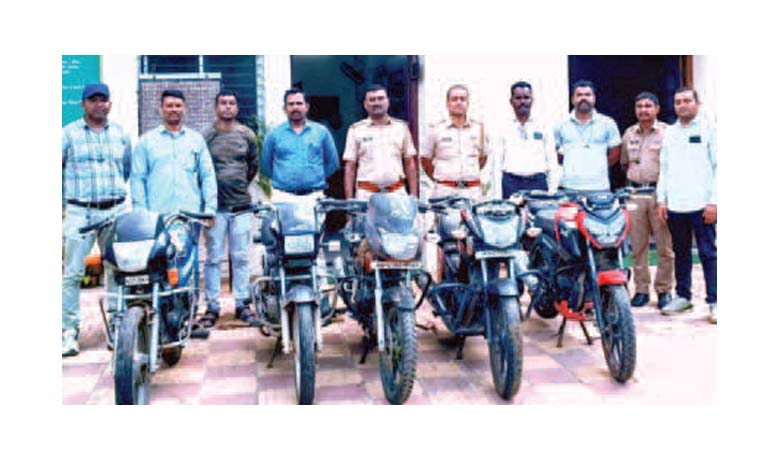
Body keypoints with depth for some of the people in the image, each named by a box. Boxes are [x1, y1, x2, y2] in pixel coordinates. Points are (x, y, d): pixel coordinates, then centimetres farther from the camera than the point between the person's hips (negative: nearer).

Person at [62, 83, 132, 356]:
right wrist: (63, 201, 7)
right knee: (73, 272, -5)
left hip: (115, 211, 2)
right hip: (79, 213, -2)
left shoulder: (121, 134, 11)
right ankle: (69, 331, 1)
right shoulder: (68, 134, 4)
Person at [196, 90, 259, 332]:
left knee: (241, 257, 6)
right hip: (214, 205, -2)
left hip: (241, 205, 2)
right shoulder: (205, 136, 1)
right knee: (213, 258, 1)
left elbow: (254, 164, 21)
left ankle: (242, 303, 15)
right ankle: (212, 306, 9)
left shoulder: (246, 134, 9)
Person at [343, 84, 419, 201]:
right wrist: (349, 200, -1)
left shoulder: (401, 127, 11)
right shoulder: (356, 130, 7)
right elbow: (350, 168, 5)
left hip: (397, 192, 1)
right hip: (366, 194, -1)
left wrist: (413, 195, 5)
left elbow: (409, 164, 12)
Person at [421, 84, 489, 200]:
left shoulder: (478, 129, 10)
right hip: (445, 191, -2)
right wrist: (440, 179, 7)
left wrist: (470, 174, 13)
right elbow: (425, 161, 10)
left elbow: (483, 157, 22)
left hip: (473, 191, 2)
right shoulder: (436, 130, 4)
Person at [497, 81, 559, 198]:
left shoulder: (544, 129, 10)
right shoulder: (505, 131, 11)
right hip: (510, 183, 0)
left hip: (537, 183, 0)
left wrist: (552, 193, 0)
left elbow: (552, 164, 8)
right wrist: (496, 196, 1)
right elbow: (498, 164, 9)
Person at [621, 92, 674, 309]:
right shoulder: (629, 134, 16)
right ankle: (641, 289, 14)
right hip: (635, 193, 4)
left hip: (659, 192, -4)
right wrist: (635, 177, 14)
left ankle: (664, 290, 8)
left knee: (664, 246, -2)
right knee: (638, 245, 6)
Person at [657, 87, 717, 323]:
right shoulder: (669, 133, 16)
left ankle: (714, 301, 0)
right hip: (675, 205, 5)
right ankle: (683, 296, 19)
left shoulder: (709, 129, 2)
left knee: (708, 253, -4)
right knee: (681, 253, 11)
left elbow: (718, 167, -3)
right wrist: (662, 200, 9)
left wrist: (713, 202, -10)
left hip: (701, 204, -5)